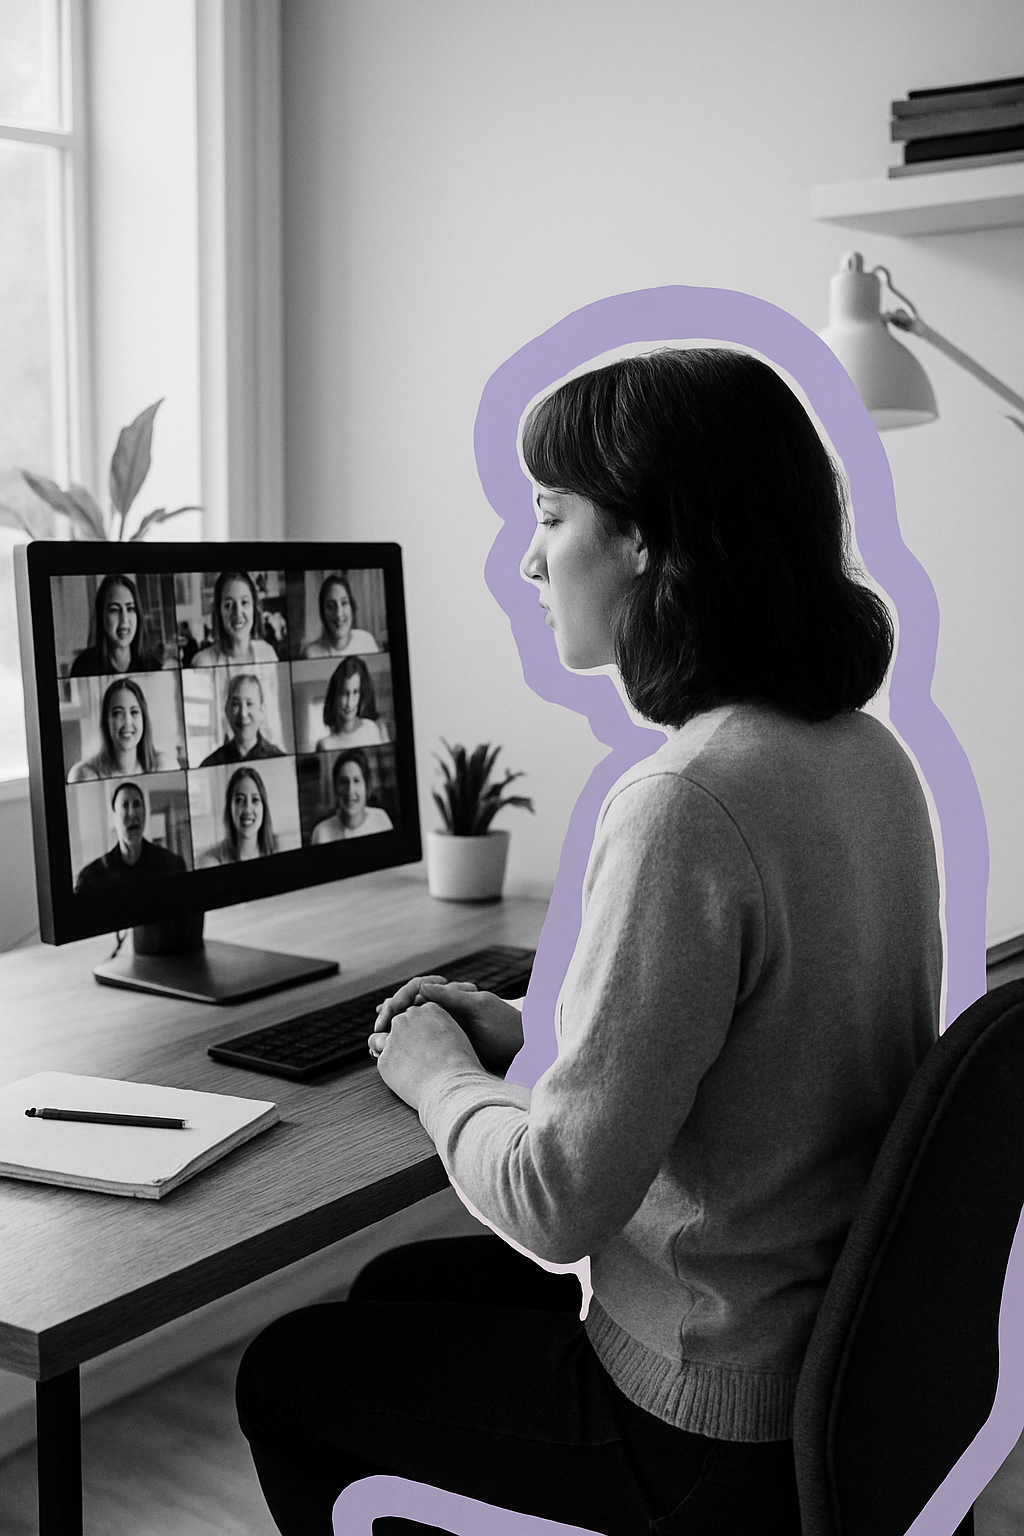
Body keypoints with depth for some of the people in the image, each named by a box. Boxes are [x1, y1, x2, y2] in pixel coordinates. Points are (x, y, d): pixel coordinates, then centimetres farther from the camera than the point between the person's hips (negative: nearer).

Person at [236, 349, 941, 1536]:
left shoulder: (685, 806, -30)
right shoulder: (867, 754, -1)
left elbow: (559, 1202, -26)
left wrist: (436, 1071, -7)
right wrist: (529, 1037, 5)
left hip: (719, 1435, -8)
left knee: (284, 1374, 14)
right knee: (397, 1288, 26)